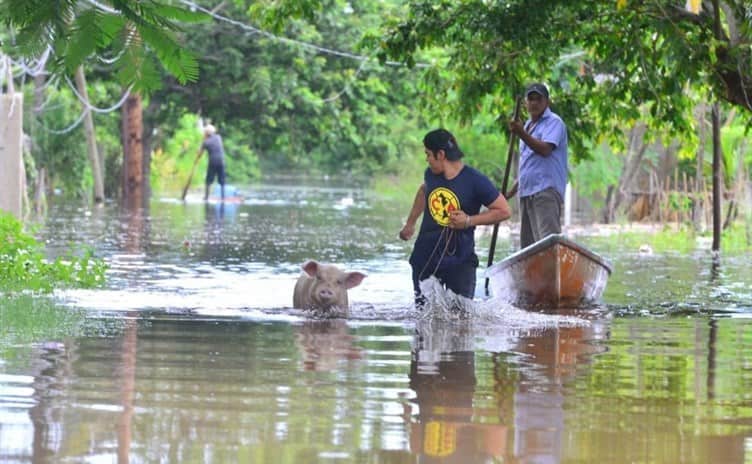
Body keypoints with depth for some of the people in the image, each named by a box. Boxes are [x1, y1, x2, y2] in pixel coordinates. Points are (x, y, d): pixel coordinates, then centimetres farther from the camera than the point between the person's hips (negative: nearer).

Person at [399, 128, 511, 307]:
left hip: (459, 260, -4)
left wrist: (469, 221, -18)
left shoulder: (475, 181, -15)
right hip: (425, 257, 4)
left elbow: (504, 211, -11)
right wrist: (410, 223, 31)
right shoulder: (431, 174, 1)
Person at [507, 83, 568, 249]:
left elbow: (545, 150, -22)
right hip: (527, 191, 9)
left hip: (546, 190, -9)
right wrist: (512, 191, 24)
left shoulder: (554, 122, -4)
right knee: (527, 243, 7)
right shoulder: (528, 125, 23)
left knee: (548, 238, -20)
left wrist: (522, 134, -32)